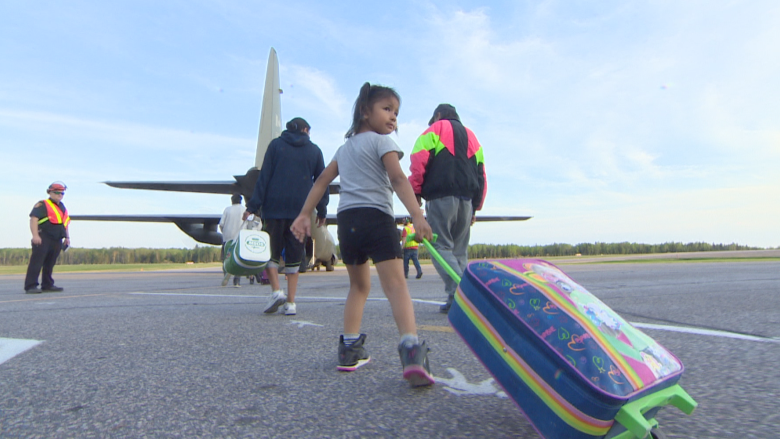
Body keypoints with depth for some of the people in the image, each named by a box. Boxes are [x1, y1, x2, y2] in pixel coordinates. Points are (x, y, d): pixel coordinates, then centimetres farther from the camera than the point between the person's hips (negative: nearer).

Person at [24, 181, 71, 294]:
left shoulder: (62, 207, 21)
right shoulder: (42, 205, -4)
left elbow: (65, 223, 27)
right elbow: (33, 219, -14)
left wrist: (67, 237, 21)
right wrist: (35, 235, -22)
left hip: (56, 240, 8)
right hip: (43, 239, -7)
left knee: (50, 263, 12)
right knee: (36, 262, -8)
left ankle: (47, 285, 18)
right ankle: (30, 286, -7)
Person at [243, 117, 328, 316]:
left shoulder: (276, 144, 7)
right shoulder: (315, 150, 11)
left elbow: (264, 176, -1)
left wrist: (253, 206, -2)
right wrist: (322, 211, 17)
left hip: (274, 208, -1)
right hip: (301, 210, 1)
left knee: (271, 251, 10)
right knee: (294, 257, 5)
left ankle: (276, 291, -7)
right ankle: (290, 303, 5)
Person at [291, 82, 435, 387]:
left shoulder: (345, 147, 25)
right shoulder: (382, 141, 4)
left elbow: (322, 181, 20)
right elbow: (398, 179, -11)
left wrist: (304, 216, 21)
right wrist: (417, 215, -21)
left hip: (346, 219, 7)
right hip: (376, 217, -6)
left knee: (359, 285, 20)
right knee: (395, 284, -14)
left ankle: (350, 349, 21)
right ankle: (411, 347, -30)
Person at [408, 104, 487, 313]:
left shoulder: (435, 129, 10)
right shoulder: (471, 136, 26)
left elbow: (419, 162, -6)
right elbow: (481, 174, 20)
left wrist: (415, 193, -1)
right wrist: (475, 206, 20)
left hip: (441, 198, -5)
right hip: (466, 200, 5)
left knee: (441, 246, -6)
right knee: (459, 251, 9)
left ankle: (458, 293, -22)